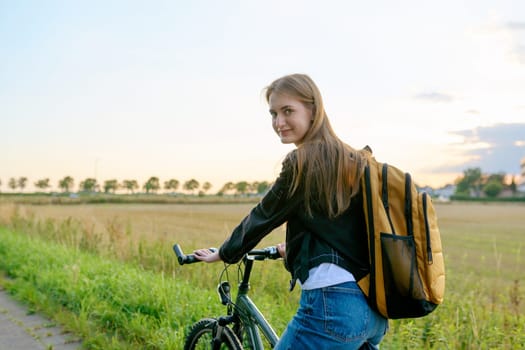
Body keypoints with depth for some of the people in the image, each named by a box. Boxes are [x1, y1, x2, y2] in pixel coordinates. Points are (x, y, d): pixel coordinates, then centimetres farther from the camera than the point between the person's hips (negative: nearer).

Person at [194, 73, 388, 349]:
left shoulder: (304, 162, -9)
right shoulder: (354, 160, 15)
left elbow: (262, 218, -1)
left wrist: (221, 254, 15)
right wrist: (293, 247, 41)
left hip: (332, 304, -9)